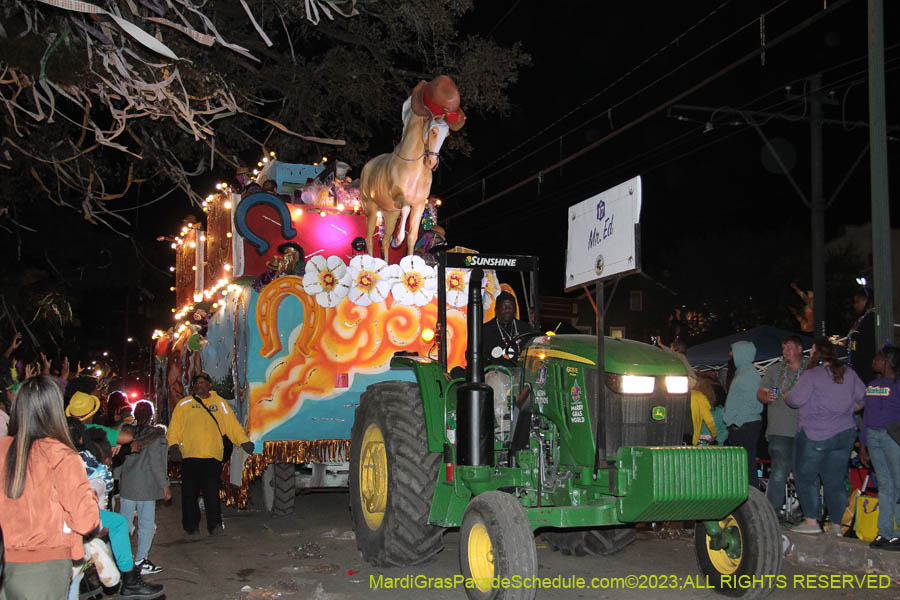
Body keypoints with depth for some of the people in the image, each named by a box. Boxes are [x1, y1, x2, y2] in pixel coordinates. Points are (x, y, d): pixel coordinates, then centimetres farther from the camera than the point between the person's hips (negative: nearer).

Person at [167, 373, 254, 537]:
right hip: (189, 456, 1)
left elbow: (232, 424, 9)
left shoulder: (219, 403, 13)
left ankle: (215, 525, -3)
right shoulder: (184, 405, 11)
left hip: (212, 456, 0)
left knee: (212, 492, -7)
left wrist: (244, 441, -1)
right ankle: (191, 526, 15)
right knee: (190, 493, 4)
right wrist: (174, 445, -9)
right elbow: (174, 428, 7)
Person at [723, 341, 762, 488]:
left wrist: (737, 423, -17)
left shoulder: (750, 374, -10)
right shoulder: (740, 372, 19)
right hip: (738, 426, 10)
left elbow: (751, 403, -17)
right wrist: (732, 423, 16)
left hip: (746, 426, -10)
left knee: (748, 465, -9)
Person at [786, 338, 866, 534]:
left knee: (804, 477, 4)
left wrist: (785, 396, 5)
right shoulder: (848, 373, 6)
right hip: (845, 433, 6)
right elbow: (862, 396, 14)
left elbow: (795, 399, -16)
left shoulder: (812, 375, -13)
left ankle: (811, 521, -1)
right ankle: (836, 526, 10)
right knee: (835, 481, 9)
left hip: (815, 435, -6)